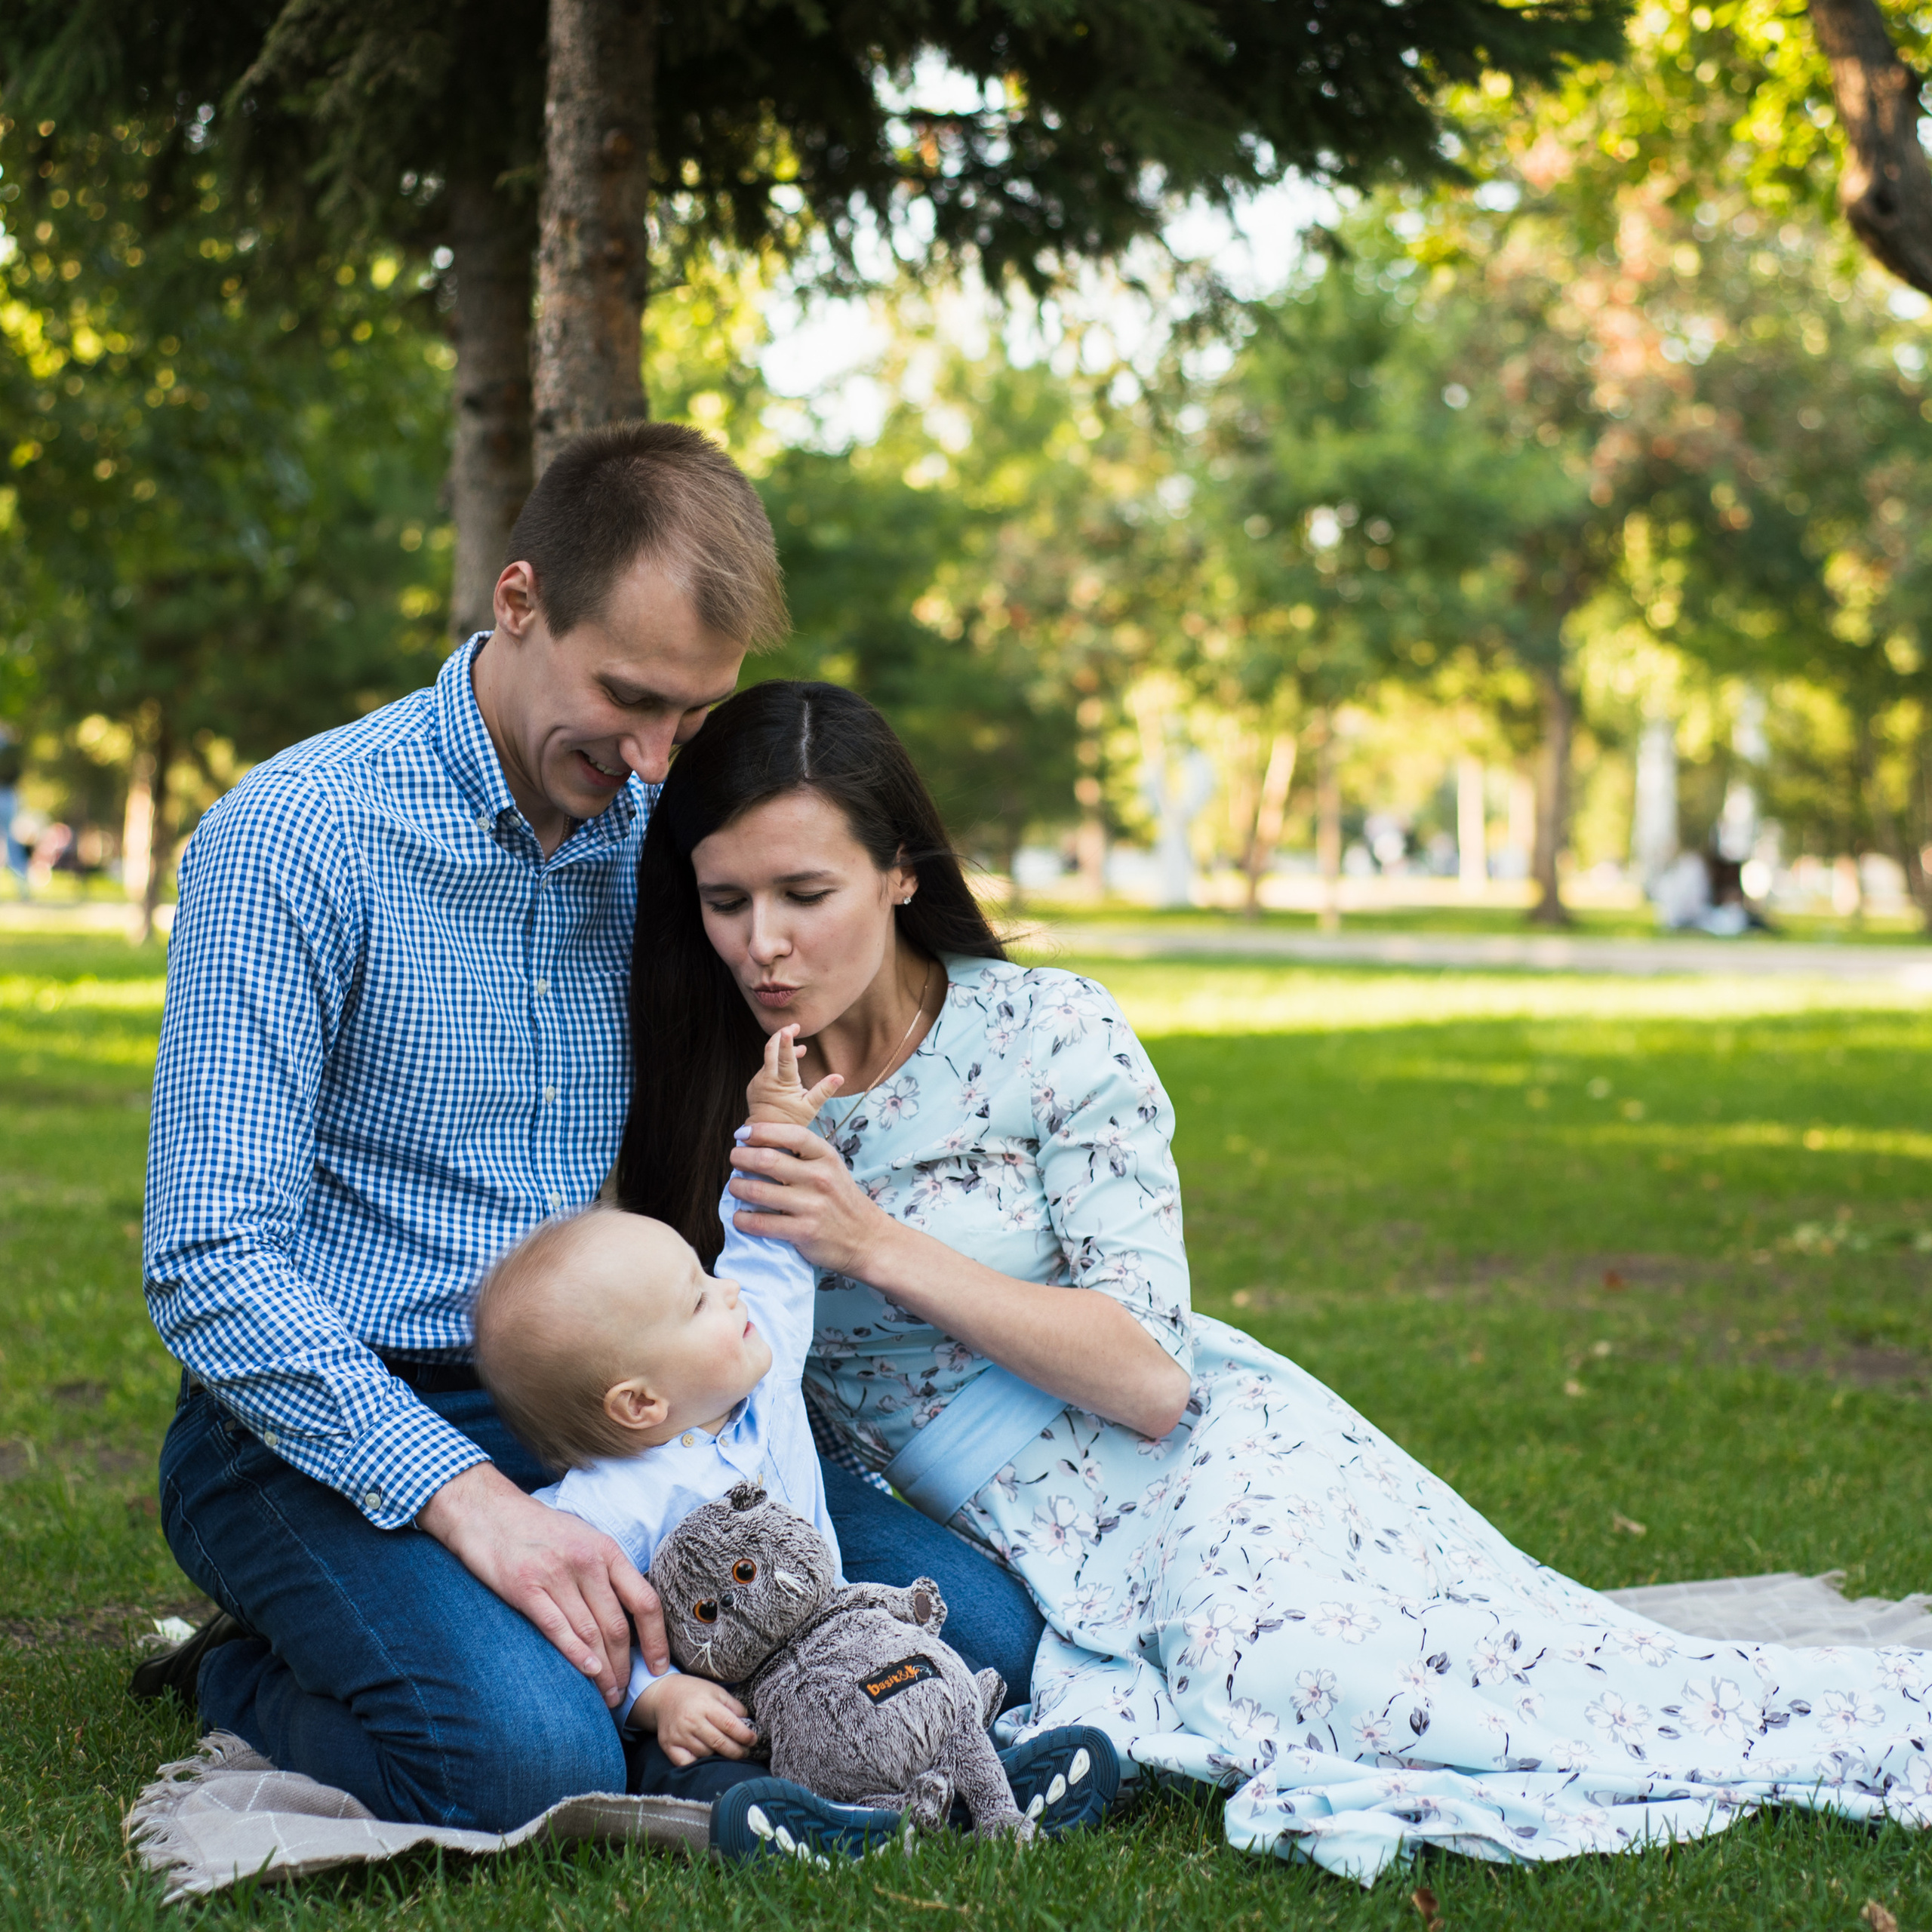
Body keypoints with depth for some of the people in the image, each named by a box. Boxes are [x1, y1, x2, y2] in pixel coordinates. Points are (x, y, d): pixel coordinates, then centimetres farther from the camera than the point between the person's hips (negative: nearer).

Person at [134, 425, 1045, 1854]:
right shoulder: (296, 839, -12)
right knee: (523, 1758, -32)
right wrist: (466, 1497, -27)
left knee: (980, 1624, -11)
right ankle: (259, 1682, -1)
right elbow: (210, 1265, -18)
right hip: (332, 1428, -5)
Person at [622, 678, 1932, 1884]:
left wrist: (879, 1248, -17)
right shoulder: (708, 1103, 6)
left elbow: (1152, 1377, -11)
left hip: (1208, 1473, -3)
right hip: (1022, 1564, 3)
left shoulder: (1050, 1035, -5)